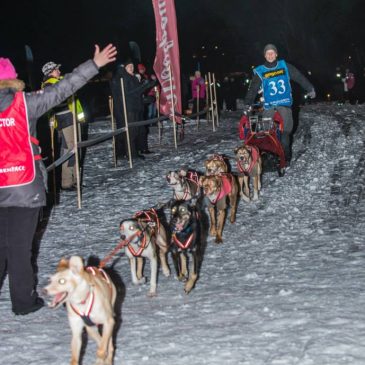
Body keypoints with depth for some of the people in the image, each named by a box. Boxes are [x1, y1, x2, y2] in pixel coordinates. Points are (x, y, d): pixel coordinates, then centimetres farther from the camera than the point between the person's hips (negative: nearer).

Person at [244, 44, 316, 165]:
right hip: (269, 106, 0)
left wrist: (310, 89, 10)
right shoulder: (260, 72, 5)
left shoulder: (285, 66, 6)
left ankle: (286, 157, 0)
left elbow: (299, 77, 10)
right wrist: (247, 104, -3)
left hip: (285, 104, 0)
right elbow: (253, 89, 5)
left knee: (286, 131, -6)